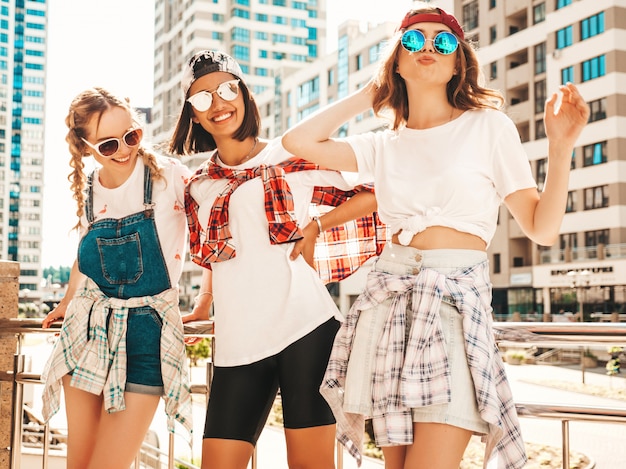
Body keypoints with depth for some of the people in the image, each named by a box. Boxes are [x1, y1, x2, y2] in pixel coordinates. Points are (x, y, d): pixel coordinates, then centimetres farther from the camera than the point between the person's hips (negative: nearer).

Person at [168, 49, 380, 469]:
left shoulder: (292, 157, 6)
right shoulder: (198, 188, 18)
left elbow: (375, 193, 6)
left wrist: (315, 225, -2)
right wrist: (200, 309, 9)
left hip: (304, 327, -4)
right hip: (238, 344, 4)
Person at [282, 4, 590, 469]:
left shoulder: (489, 126, 5)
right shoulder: (384, 146, 14)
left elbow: (542, 228, 2)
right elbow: (299, 141, 1)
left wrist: (560, 147, -13)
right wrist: (369, 93, 12)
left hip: (457, 303, -3)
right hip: (389, 304, 4)